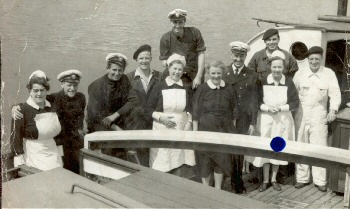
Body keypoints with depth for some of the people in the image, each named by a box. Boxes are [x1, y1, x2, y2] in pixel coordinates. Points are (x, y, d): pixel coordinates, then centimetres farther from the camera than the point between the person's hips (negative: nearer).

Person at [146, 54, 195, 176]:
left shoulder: (186, 88, 8)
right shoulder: (159, 87, 0)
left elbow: (190, 110, 11)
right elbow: (149, 109, 1)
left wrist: (188, 122, -5)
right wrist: (161, 117, -15)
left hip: (181, 131, 2)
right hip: (162, 131, -2)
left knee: (178, 163, 7)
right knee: (161, 167, -3)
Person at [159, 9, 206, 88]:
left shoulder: (194, 32, 1)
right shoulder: (165, 38, 0)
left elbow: (201, 54, -1)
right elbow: (164, 61, 1)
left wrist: (199, 76, -8)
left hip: (195, 73, 0)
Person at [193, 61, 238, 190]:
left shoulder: (229, 89, 2)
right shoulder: (202, 89, -5)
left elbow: (233, 112, 9)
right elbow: (196, 112, -4)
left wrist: (232, 130, 7)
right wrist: (195, 131, -7)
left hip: (224, 130, 2)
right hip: (206, 129, -2)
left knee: (222, 159, 9)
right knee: (205, 161, 5)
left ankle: (218, 188, 24)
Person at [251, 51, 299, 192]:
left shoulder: (288, 82, -4)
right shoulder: (263, 82, -4)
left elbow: (295, 103, -3)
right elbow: (256, 101, -2)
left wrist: (280, 108, -16)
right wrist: (268, 108, -18)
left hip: (283, 120, 1)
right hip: (266, 119, 0)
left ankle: (274, 179, 27)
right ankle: (265, 180, 18)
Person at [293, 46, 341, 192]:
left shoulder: (329, 74, 0)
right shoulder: (300, 74, 5)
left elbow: (335, 93, -5)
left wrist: (333, 109, -19)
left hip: (319, 116, -2)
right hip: (301, 115, 2)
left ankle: (320, 180, 10)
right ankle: (302, 178, 22)